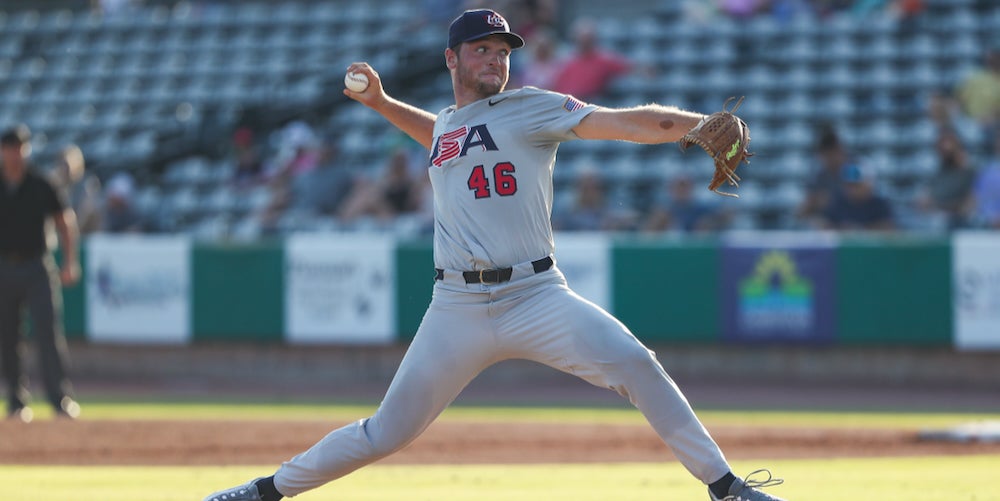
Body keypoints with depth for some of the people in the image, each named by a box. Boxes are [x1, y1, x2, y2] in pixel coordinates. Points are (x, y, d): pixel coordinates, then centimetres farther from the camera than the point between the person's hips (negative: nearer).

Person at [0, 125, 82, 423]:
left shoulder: (41, 186, 2)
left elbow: (64, 222, 8)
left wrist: (70, 263, 0)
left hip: (37, 267, -2)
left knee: (48, 331, -12)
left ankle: (61, 400, -16)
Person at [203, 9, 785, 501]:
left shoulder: (534, 109, 2)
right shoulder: (446, 126, 18)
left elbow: (627, 123, -12)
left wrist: (699, 125, -26)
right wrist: (381, 102, 36)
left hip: (535, 296, -3)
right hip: (458, 309, 3)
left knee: (636, 364, -23)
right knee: (386, 433, 3)